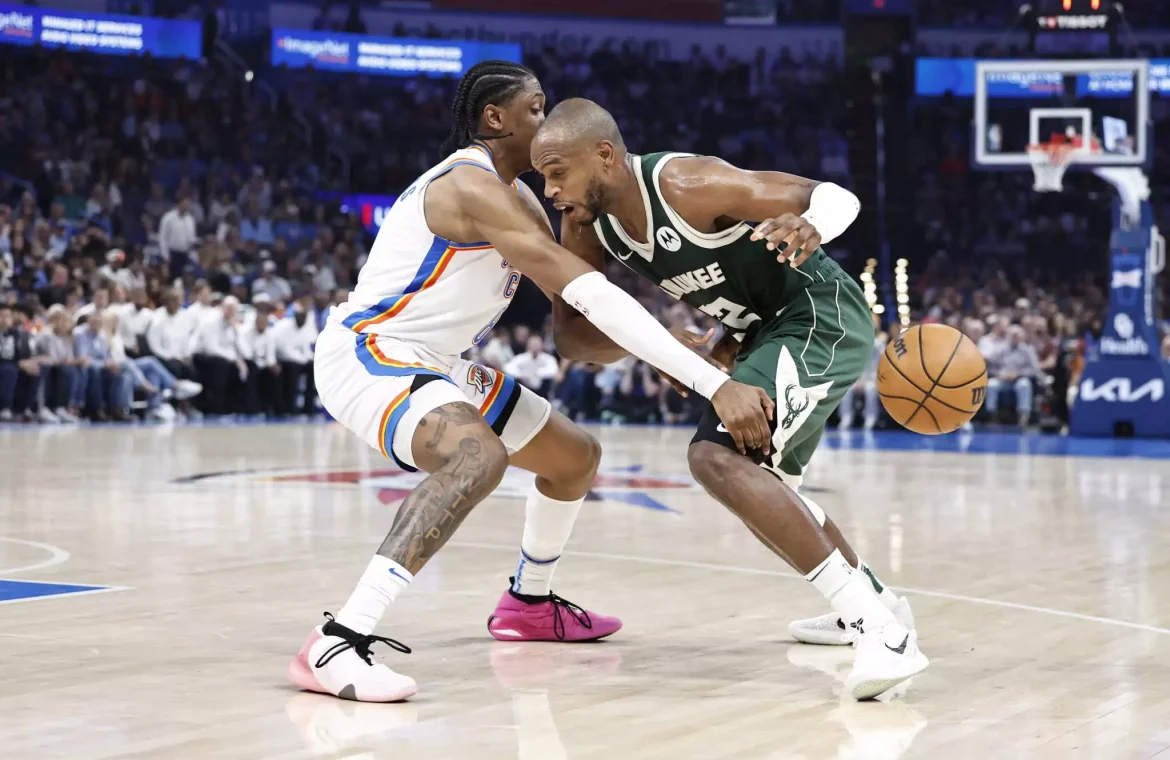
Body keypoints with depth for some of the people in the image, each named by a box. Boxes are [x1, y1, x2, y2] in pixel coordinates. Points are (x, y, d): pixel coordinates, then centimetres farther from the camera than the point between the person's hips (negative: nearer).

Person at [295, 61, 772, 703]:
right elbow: (589, 295, -33)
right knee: (479, 457, -39)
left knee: (577, 456, 18)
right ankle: (334, 646, -43)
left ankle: (529, 603, 40)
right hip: (363, 355, -11)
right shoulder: (474, 188, -25)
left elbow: (571, 297, 12)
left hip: (432, 364, 11)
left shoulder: (512, 194, 9)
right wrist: (717, 386, -37)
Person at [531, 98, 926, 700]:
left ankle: (881, 630, -31)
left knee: (717, 457, -27)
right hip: (768, 329, 10)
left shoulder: (686, 186, -28)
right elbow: (570, 334, 0)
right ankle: (873, 603, 44)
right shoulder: (585, 223, -5)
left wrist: (810, 228, -48)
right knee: (761, 483, 25)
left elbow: (838, 197, -24)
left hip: (821, 318, -10)